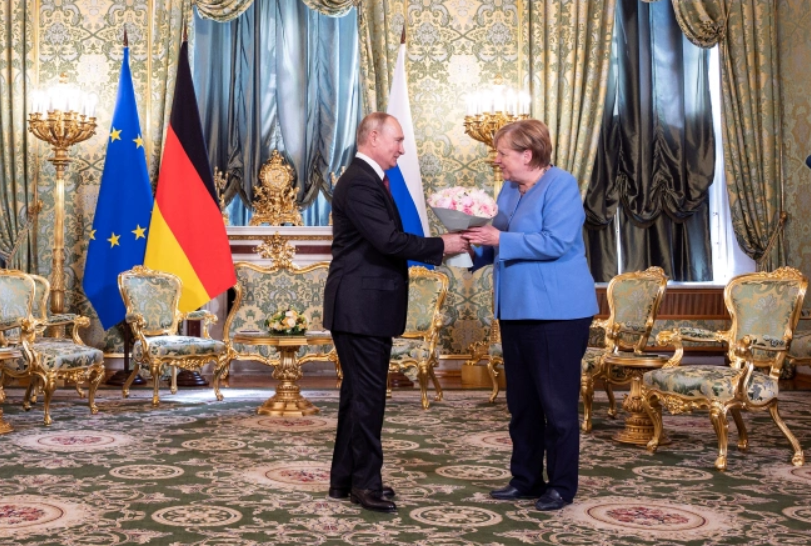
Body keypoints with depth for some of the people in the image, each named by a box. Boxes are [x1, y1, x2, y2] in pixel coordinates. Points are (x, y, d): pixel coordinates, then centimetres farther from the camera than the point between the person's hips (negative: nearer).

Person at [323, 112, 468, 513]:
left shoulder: (370, 180, 17)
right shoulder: (359, 183, -16)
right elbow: (389, 240, -24)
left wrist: (434, 248, 7)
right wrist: (440, 246, -15)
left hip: (366, 307, 11)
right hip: (361, 308, -11)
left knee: (358, 393, 15)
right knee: (368, 394, -4)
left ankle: (344, 479, 23)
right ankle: (366, 483, 6)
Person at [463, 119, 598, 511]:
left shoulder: (561, 185, -12)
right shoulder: (510, 190, 13)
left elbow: (557, 243, -22)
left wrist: (500, 239, -22)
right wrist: (476, 249, -1)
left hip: (556, 310, -8)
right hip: (517, 308, 9)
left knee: (557, 402, 1)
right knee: (521, 401, 14)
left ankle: (562, 486, 13)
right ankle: (526, 479, 25)